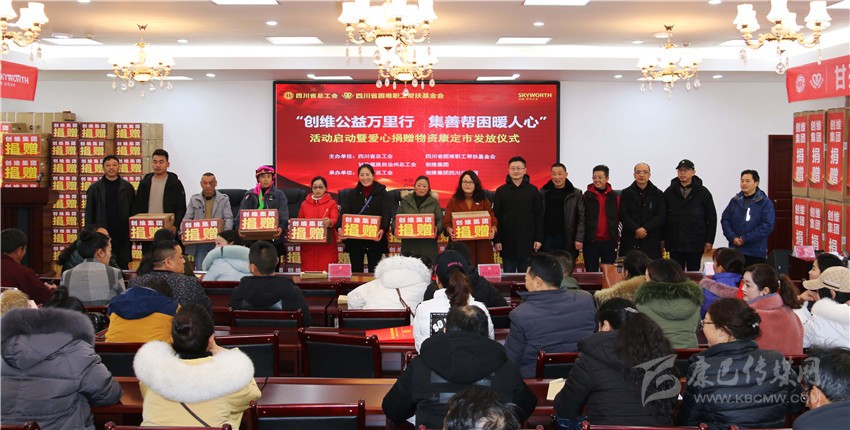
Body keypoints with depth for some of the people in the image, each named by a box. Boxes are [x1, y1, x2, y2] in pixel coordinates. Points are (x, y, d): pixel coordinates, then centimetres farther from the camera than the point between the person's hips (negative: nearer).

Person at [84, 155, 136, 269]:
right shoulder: (95, 188, 6)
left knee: (123, 266, 3)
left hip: (122, 235, 0)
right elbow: (89, 213, 7)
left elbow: (133, 211, 7)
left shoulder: (127, 187, 6)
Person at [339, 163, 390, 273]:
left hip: (375, 239, -2)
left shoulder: (381, 193, 3)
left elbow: (386, 213, -9)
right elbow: (345, 212, -3)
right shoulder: (353, 193, 9)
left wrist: (383, 229, -29)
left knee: (374, 272, 3)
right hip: (355, 240, 2)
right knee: (356, 272, 6)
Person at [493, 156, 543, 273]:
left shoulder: (533, 191, 3)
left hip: (528, 242, 0)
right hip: (507, 242, 0)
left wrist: (539, 239, -2)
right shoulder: (501, 191, 3)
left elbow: (539, 217, 4)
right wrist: (496, 240, -4)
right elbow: (496, 218, 1)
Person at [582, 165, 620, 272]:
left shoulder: (615, 197, 6)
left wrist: (617, 236, 2)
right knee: (591, 272, 3)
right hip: (590, 241, -1)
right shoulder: (586, 196, 1)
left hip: (609, 241, 1)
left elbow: (619, 218, 8)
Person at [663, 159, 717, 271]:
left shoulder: (703, 193, 2)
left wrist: (709, 241, -1)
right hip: (674, 244, 1)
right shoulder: (669, 192, 4)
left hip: (695, 245, -1)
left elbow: (711, 218, 3)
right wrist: (662, 239, 1)